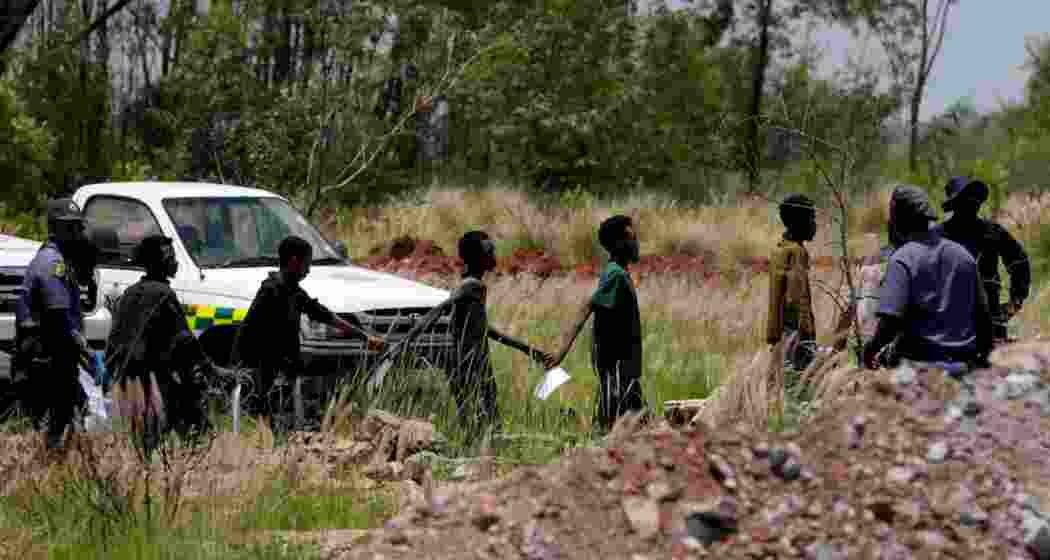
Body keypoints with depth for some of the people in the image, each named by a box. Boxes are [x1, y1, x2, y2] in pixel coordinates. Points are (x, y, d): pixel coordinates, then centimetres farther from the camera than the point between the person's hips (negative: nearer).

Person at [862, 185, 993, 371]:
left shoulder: (903, 258, -7)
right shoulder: (962, 254, 11)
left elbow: (891, 320, -16)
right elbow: (982, 312, 16)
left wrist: (872, 348, 1)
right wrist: (984, 351, 29)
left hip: (921, 361, -6)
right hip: (963, 361, 6)